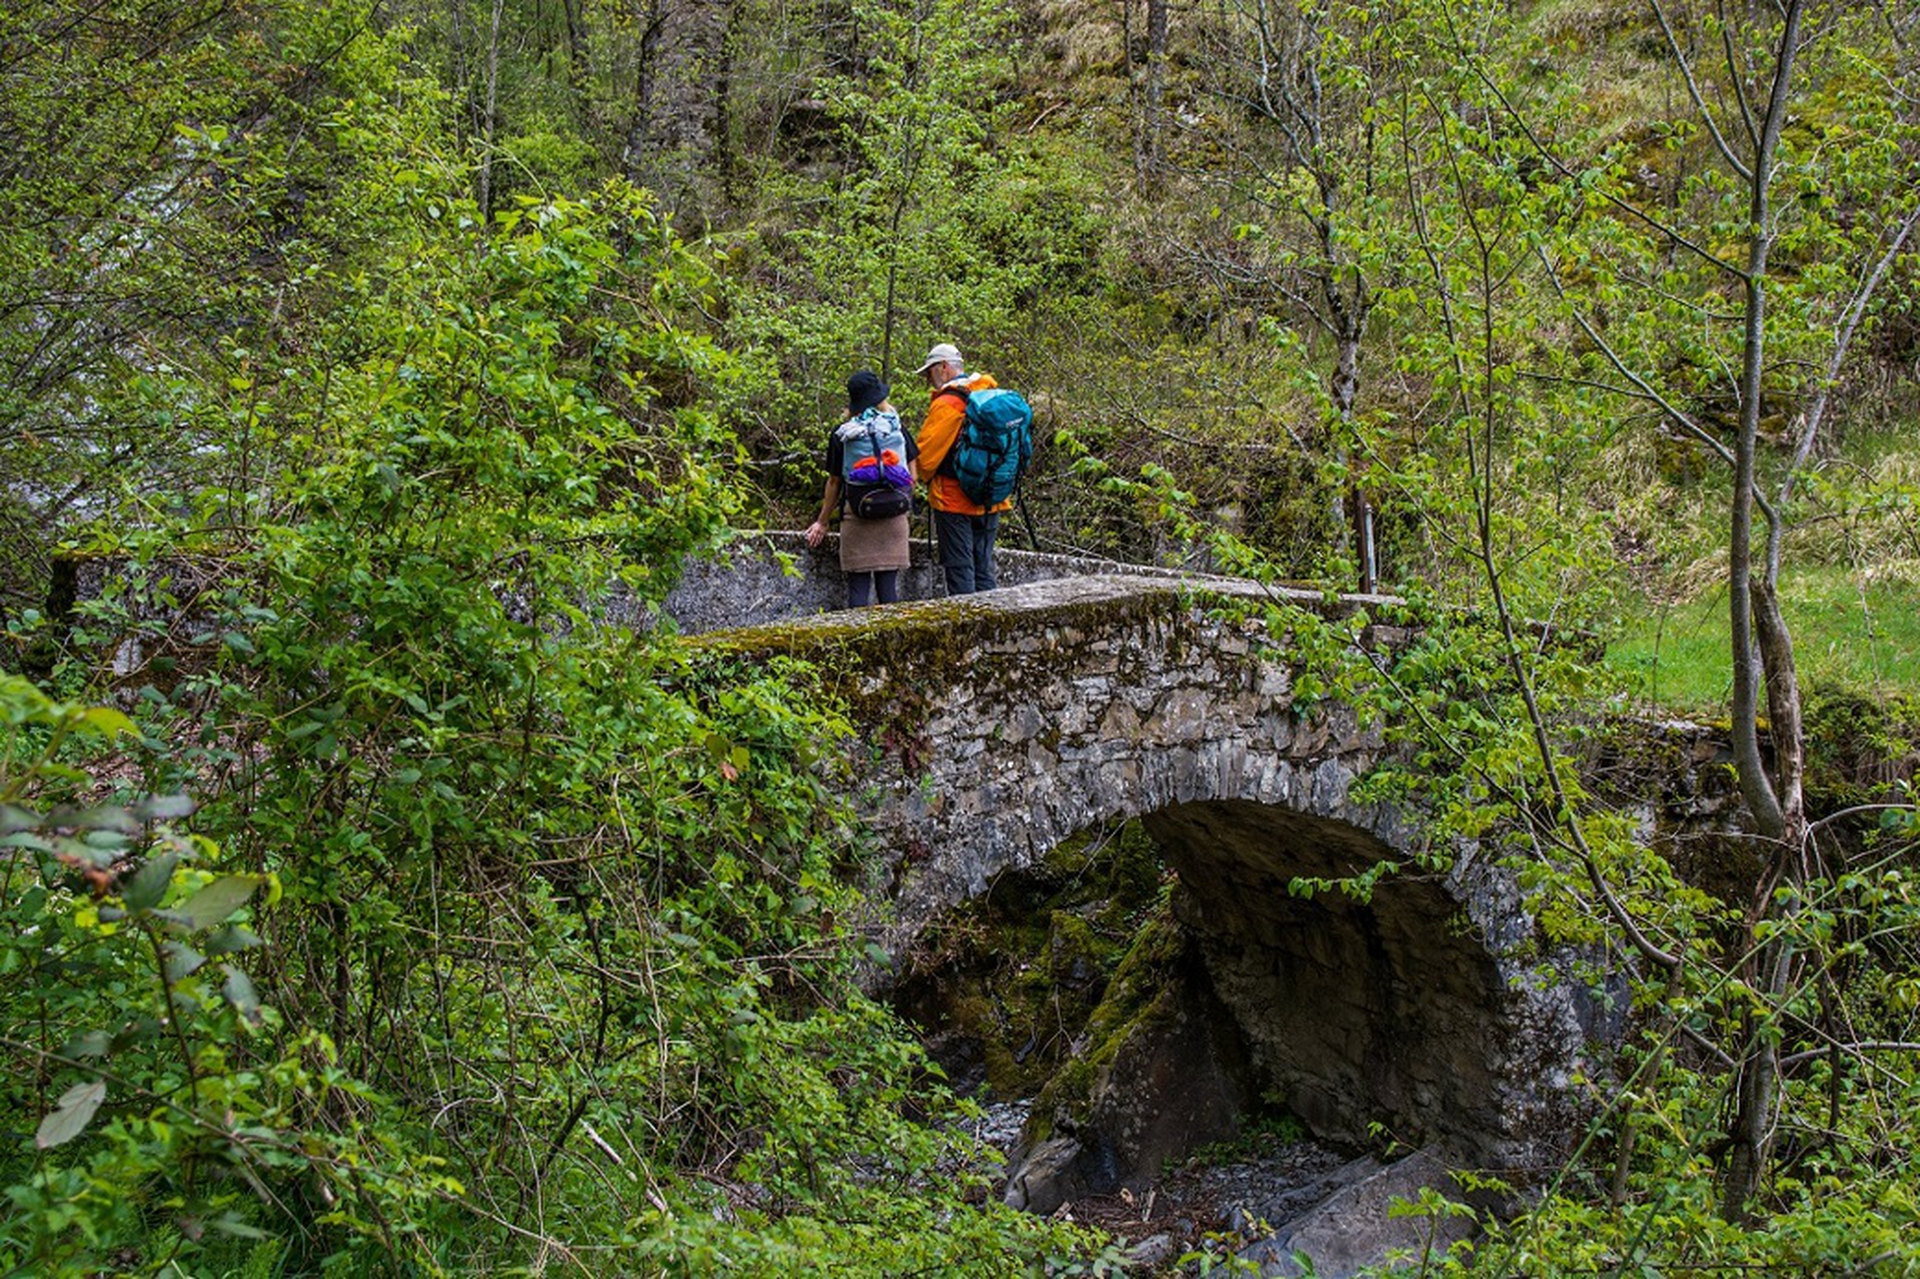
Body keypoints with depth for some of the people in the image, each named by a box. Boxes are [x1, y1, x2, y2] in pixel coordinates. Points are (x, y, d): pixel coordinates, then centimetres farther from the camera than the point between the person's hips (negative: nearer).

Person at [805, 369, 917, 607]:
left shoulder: (841, 435, -2)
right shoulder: (896, 429, 1)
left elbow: (834, 482, 3)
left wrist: (822, 522, 13)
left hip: (856, 517, -1)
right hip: (893, 516, 1)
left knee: (858, 586, 2)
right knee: (889, 584, 6)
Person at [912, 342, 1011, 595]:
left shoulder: (946, 404, -15)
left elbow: (926, 457, -14)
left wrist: (927, 478, 7)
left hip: (954, 501, -7)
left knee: (959, 568, -2)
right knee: (983, 568, 13)